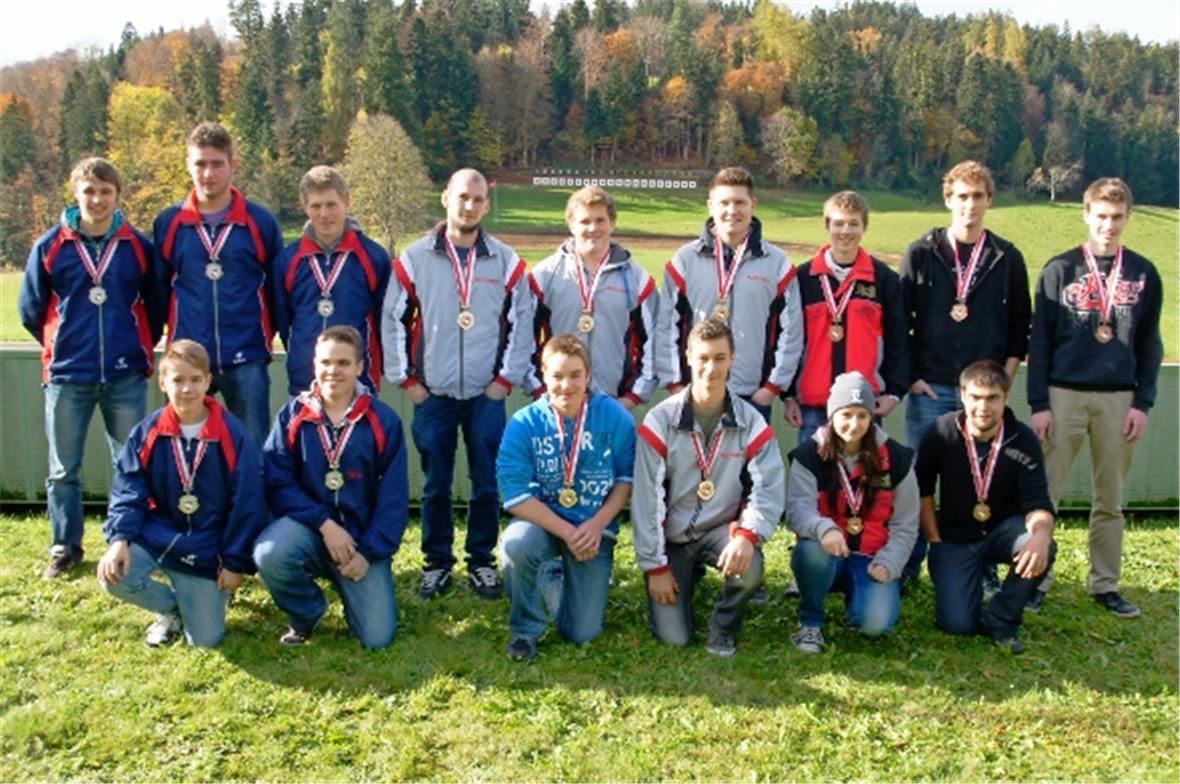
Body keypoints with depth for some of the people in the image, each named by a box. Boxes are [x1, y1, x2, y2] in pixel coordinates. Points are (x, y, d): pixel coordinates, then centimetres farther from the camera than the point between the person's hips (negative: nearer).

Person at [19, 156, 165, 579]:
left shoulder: (139, 246, 0)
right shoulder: (49, 247, -1)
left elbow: (157, 305, 9)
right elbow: (31, 309, 9)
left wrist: (140, 348, 9)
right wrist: (62, 344, 13)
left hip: (127, 375, 0)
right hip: (67, 376, 0)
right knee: (63, 469, 8)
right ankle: (65, 547, 22)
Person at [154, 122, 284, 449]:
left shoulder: (260, 222, 1)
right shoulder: (168, 223, 5)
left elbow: (278, 288, 7)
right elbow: (158, 288, 12)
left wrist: (264, 335, 5)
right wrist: (177, 328, 7)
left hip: (246, 360, -1)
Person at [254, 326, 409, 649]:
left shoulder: (384, 421, -4)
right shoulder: (292, 415, -2)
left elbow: (394, 498, -3)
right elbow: (277, 483, -8)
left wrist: (370, 551, -11)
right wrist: (324, 523, -18)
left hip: (361, 536, 0)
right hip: (307, 525, 0)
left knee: (378, 637, -10)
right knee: (269, 555, -34)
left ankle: (352, 588, 27)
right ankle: (306, 614, 0)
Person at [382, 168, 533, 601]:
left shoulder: (507, 262, 1)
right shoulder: (414, 259, 0)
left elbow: (522, 323, 5)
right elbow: (393, 321, 5)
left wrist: (507, 378, 1)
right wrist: (405, 379, 1)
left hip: (487, 395, 0)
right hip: (432, 395, 0)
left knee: (487, 483, 4)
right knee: (436, 485, 7)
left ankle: (482, 561, 19)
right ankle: (437, 562, 21)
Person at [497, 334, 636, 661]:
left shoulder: (614, 416, -10)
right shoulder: (524, 423, -14)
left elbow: (628, 477, -4)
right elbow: (516, 495, -16)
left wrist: (597, 525, -17)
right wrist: (567, 532, -22)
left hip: (594, 527, 1)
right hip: (543, 521, -1)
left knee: (582, 633, -3)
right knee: (516, 542, -37)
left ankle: (556, 581, 33)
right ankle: (526, 628, -8)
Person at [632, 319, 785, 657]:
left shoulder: (752, 423, -9)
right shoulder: (659, 422, -14)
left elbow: (769, 490, -15)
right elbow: (646, 500, -13)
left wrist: (748, 534, -34)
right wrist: (655, 566, -14)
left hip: (722, 529, 1)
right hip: (672, 536, 0)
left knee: (749, 567, -34)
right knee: (673, 637, -8)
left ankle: (723, 626, 1)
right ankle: (687, 576, 27)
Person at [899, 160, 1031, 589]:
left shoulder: (1007, 258, 6)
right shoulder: (921, 253, 2)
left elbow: (1020, 326, 9)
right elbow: (899, 321, 2)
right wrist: (911, 377, -3)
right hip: (930, 389, -1)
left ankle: (984, 568, 18)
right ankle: (910, 564, 15)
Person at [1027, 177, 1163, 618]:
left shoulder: (1144, 274, 7)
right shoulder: (1060, 269, 1)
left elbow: (1150, 345, 9)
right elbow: (1039, 341, -1)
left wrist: (1143, 403, 0)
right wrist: (1039, 404, -6)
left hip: (1119, 399, 2)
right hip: (1064, 395, -2)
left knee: (1110, 500, 9)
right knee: (1045, 493, 0)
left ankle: (1106, 585, 18)